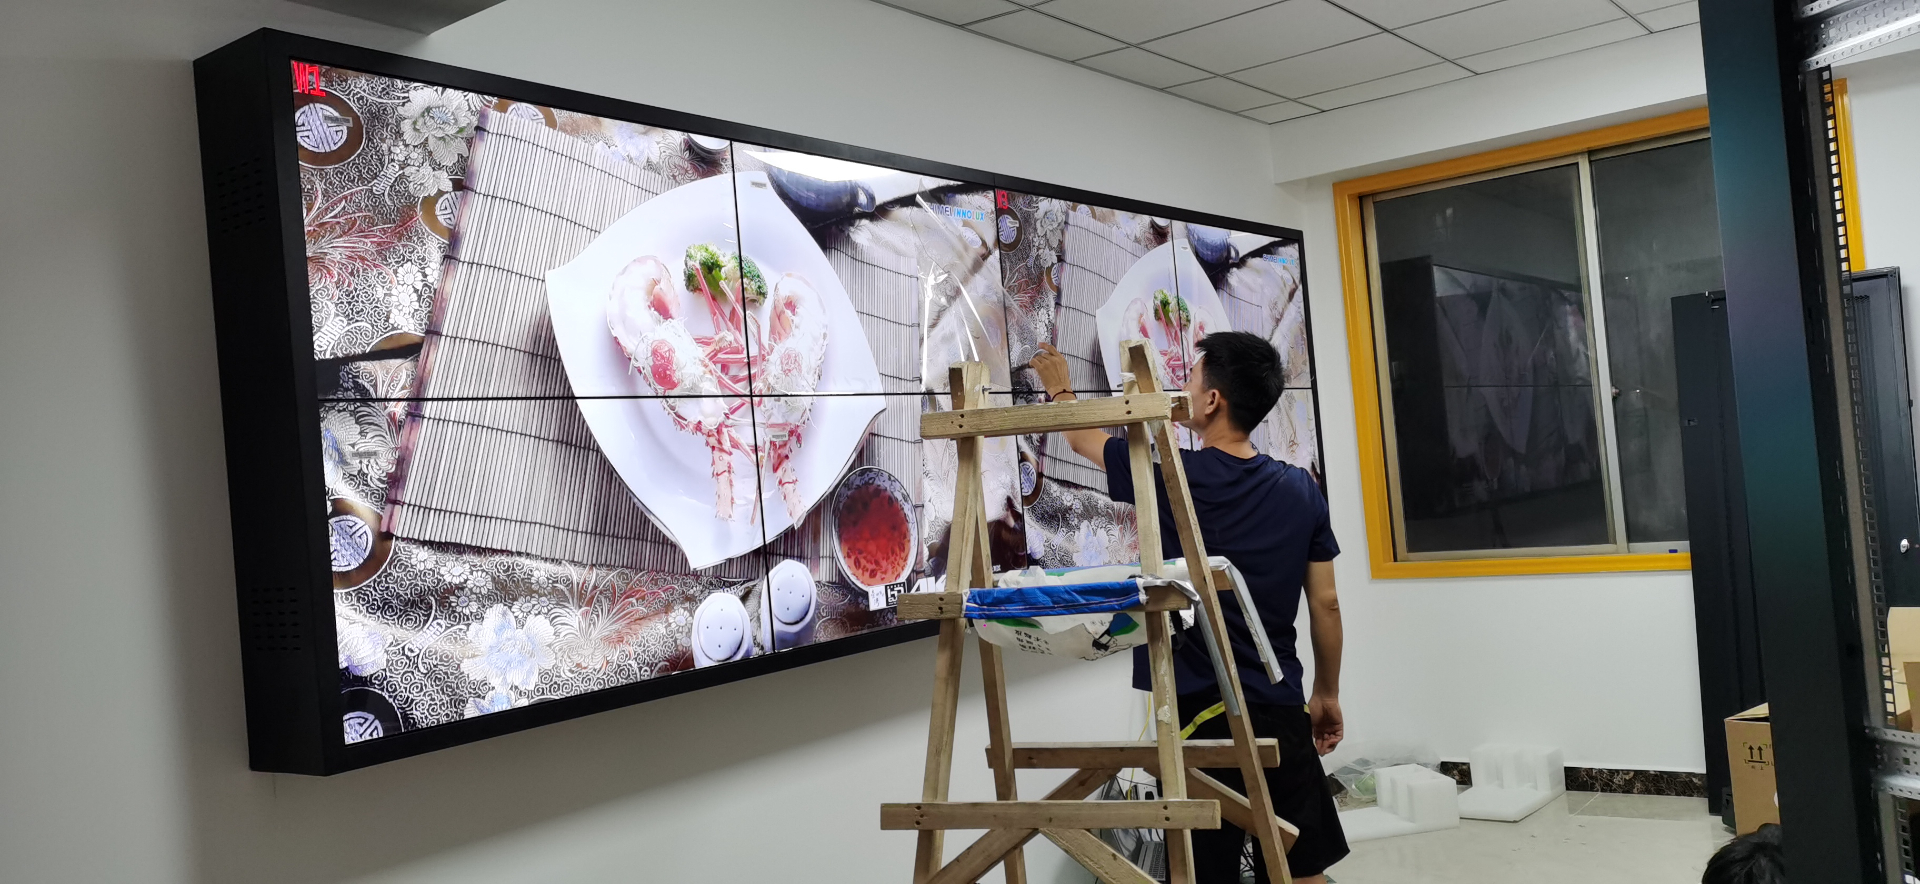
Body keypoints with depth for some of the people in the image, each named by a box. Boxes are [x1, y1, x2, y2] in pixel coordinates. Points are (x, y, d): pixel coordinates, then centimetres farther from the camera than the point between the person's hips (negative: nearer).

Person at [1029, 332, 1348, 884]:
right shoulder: (1300, 489, 1)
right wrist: (1327, 694, 18)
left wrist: (1059, 389, 30)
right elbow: (1325, 604, 5)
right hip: (1280, 709, 4)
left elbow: (1083, 439, 9)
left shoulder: (1168, 476, -10)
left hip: (1198, 712, -4)